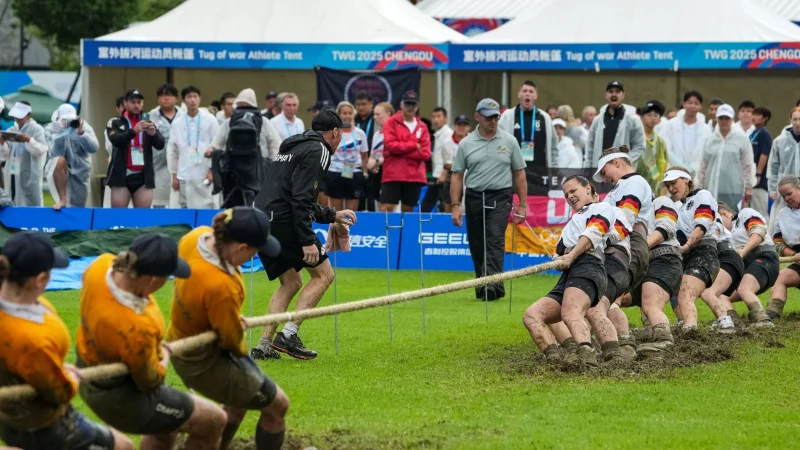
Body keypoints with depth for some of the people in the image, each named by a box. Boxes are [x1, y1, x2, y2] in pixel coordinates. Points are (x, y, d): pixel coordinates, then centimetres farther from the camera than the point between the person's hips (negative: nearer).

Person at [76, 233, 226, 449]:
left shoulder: (102, 265, -21)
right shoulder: (137, 328, -41)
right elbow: (150, 381, -21)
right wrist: (164, 356, 1)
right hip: (119, 399, -9)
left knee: (166, 427, 32)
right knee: (213, 420, 8)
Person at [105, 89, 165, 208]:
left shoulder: (148, 123, 11)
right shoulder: (115, 123, 3)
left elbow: (160, 145, 0)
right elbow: (115, 140, -15)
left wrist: (153, 134, -23)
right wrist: (133, 131, -33)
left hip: (143, 176, 2)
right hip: (122, 176, -2)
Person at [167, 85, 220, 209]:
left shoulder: (210, 120, 0)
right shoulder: (177, 123, 6)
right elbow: (172, 150, 10)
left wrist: (212, 170, -6)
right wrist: (174, 175, 7)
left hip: (204, 175, -2)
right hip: (185, 175, 2)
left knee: (205, 207, -4)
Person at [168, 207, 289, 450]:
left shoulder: (198, 236, -17)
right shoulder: (220, 287, -40)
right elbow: (232, 338, -23)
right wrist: (240, 348, 2)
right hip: (205, 364, -9)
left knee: (239, 400, 32)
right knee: (277, 404, 9)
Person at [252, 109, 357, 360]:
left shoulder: (294, 148, 24)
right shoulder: (317, 151, -6)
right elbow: (301, 200, -17)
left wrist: (332, 216, 37)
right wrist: (307, 241, -19)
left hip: (262, 224, 9)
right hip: (283, 224, -9)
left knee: (291, 282, 20)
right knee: (323, 274, 3)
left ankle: (264, 345, 10)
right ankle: (289, 334, -8)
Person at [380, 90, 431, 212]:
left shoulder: (422, 127, 10)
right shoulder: (391, 122, 3)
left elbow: (426, 153, -1)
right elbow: (391, 145, -11)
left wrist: (401, 150, -8)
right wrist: (414, 146, -5)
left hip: (415, 176, 3)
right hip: (393, 174, -3)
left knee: (408, 210, 6)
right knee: (386, 208, -10)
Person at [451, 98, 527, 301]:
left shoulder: (509, 141, 3)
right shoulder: (466, 144, 4)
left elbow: (519, 174, 6)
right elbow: (457, 176, 6)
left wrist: (522, 205, 2)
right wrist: (456, 205, -2)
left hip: (500, 197, -2)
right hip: (474, 198, 2)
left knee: (494, 240, -17)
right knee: (477, 246, 6)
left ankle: (493, 283, -26)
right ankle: (483, 285, 19)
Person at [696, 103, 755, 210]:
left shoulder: (741, 139, 0)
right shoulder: (710, 140, 7)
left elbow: (747, 165, 2)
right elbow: (702, 166, 11)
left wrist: (748, 187, 0)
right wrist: (700, 188, 11)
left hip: (734, 190, -2)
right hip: (712, 189, 2)